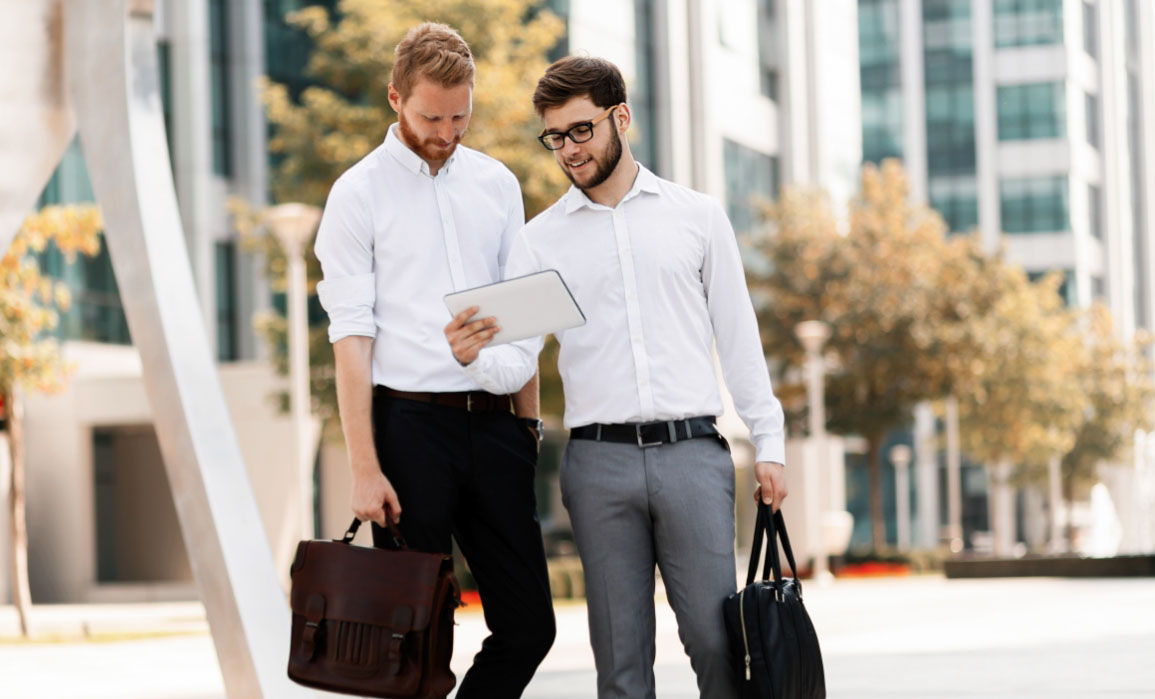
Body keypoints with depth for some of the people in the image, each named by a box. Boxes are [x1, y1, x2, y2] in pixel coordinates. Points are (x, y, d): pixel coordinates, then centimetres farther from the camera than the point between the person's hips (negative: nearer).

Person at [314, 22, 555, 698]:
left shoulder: (497, 184, 12)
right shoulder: (360, 193, -2)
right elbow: (351, 336, -6)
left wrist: (530, 421, 10)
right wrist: (364, 468, -12)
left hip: (493, 420, 5)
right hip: (410, 421, -4)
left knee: (529, 624, 3)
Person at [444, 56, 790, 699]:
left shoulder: (698, 216, 10)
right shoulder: (540, 240, 10)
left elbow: (739, 335, 11)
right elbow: (518, 363, 3)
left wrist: (768, 442, 5)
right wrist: (474, 355, -20)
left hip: (692, 451, -1)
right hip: (600, 459, 1)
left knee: (714, 635, -4)